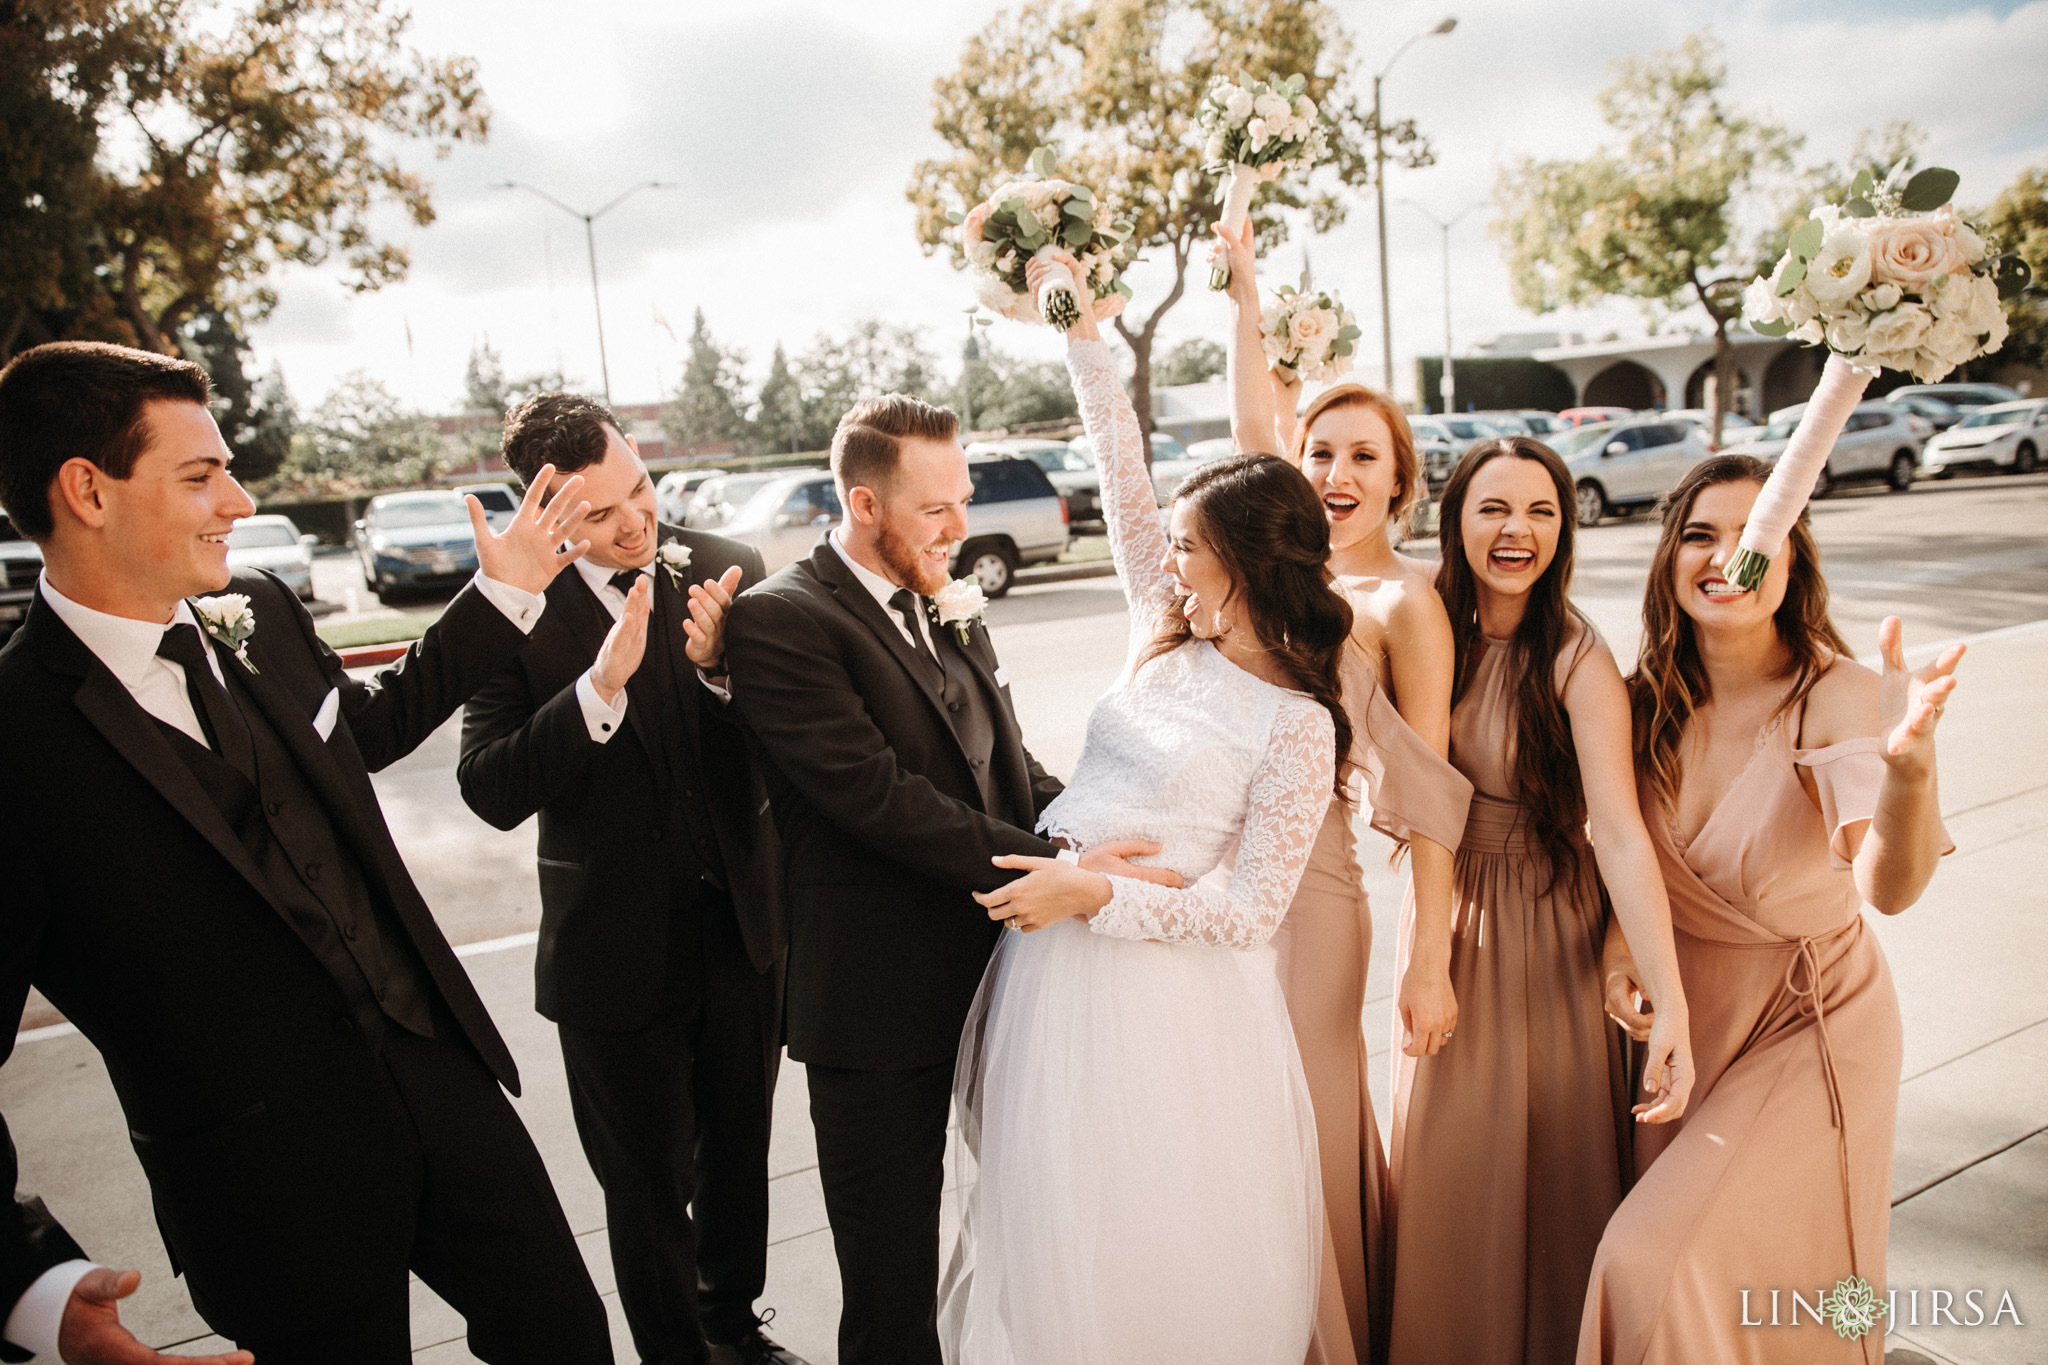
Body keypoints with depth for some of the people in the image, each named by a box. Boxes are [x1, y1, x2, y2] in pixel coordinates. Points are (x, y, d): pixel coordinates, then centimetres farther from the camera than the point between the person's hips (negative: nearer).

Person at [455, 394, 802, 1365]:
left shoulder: (726, 570, -7)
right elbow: (492, 792, -21)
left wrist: (723, 670, -27)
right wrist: (599, 685, -33)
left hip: (743, 929, 3)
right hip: (621, 953, -3)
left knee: (739, 1157, 25)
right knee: (649, 1190, 15)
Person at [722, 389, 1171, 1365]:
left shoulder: (948, 608, 9)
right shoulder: (778, 620, -15)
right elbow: (878, 797, -24)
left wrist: (1098, 838, -6)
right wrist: (1060, 866, -23)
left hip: (992, 980, 7)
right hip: (879, 1006, -7)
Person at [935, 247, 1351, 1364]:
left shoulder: (1296, 725, -12)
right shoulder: (1170, 639, 5)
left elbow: (1250, 908, -14)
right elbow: (1125, 485, 8)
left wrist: (1093, 894, -20)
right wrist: (1083, 336, 9)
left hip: (1164, 988, -6)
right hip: (1056, 966, 6)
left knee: (1164, 1239, 8)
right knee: (1057, 1230, 19)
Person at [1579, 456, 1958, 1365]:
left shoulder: (1838, 695, -23)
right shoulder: (1651, 700, -9)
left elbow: (1890, 888, -38)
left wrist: (1909, 762, -57)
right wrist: (1618, 942, -11)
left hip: (1807, 1025, -4)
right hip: (1683, 1017, 5)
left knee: (1667, 1264, -7)